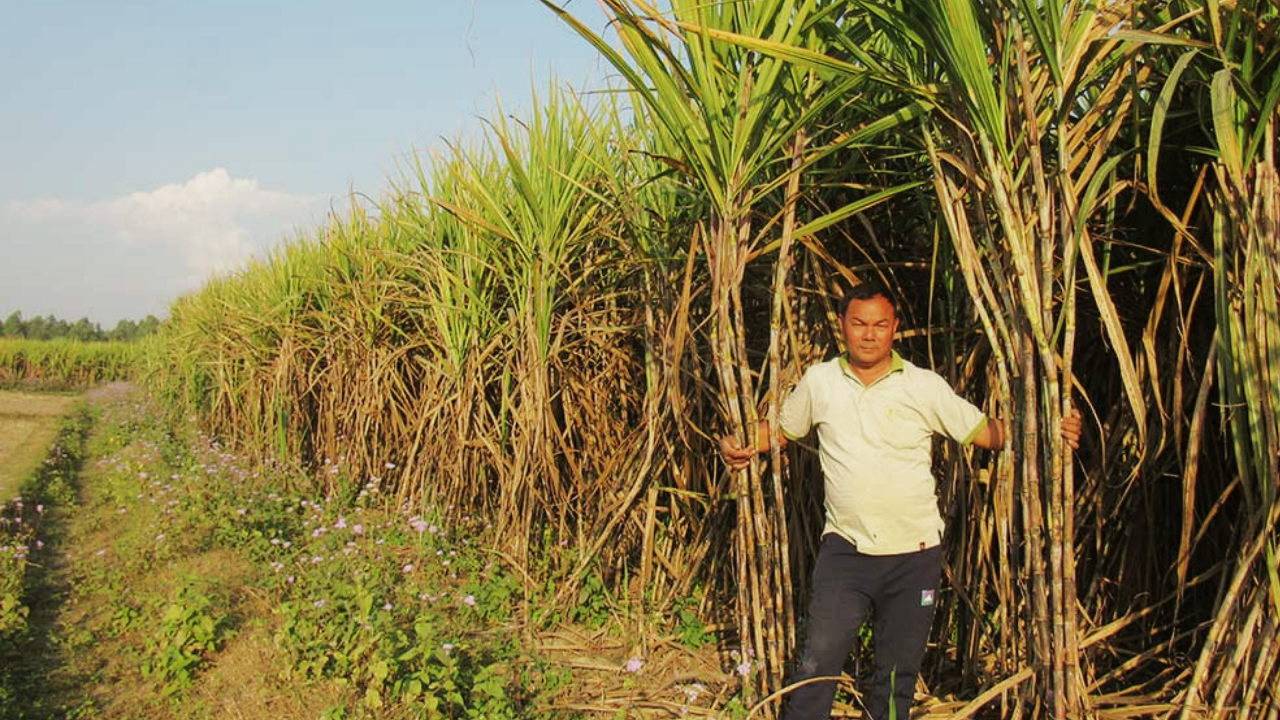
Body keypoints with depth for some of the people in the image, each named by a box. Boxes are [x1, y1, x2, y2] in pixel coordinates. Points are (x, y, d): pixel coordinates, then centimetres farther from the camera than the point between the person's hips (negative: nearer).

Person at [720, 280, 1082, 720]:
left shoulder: (925, 387, -1)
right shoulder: (819, 381, 2)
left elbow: (985, 432, 1)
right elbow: (781, 428, 15)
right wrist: (738, 445, -3)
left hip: (914, 555, 1)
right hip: (845, 549, 0)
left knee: (898, 673, 12)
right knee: (818, 664, -8)